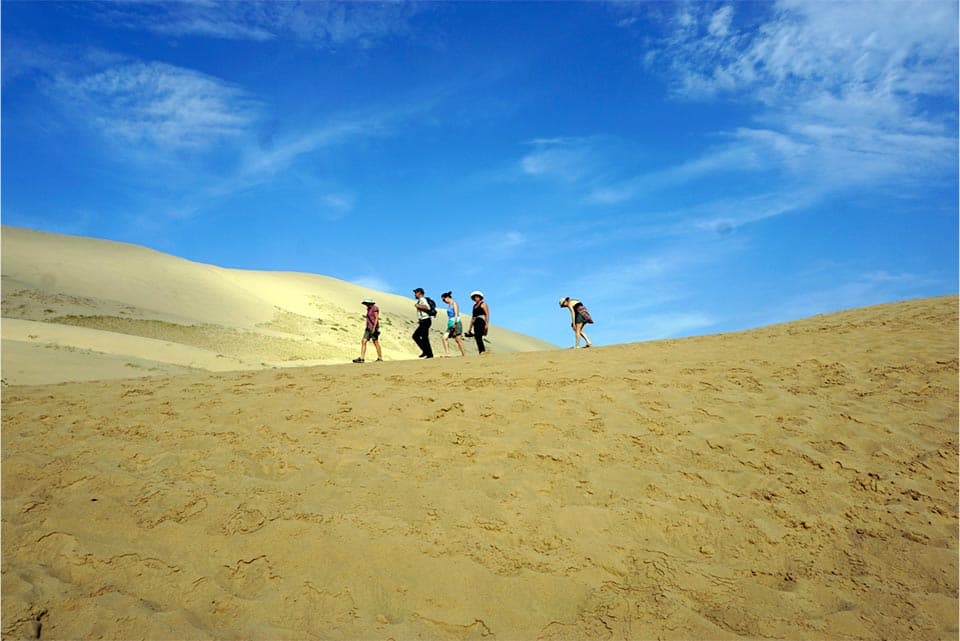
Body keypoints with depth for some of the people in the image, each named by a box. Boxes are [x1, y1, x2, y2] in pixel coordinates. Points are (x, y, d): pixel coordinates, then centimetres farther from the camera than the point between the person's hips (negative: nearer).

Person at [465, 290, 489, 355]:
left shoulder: (483, 304, 3)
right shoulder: (474, 306, 23)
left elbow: (487, 314, -7)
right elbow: (473, 317, 24)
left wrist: (487, 324, -20)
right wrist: (470, 328, 20)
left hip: (482, 321, -7)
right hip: (476, 323, 7)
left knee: (477, 336, -23)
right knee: (478, 337, -2)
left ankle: (482, 351, -27)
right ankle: (481, 352, -3)